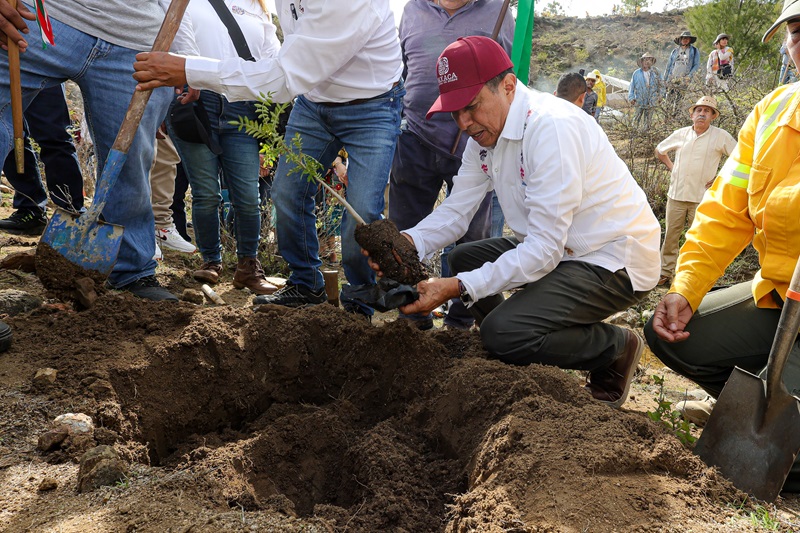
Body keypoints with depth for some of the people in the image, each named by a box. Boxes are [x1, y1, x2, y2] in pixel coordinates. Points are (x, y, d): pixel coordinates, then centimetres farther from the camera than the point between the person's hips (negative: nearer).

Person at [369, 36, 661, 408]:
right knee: (464, 258, 7)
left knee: (503, 332, -23)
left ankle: (616, 349, 0)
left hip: (615, 261, -9)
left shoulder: (552, 127, -26)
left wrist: (458, 288, -32)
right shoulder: (485, 132, 2)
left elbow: (544, 250, -29)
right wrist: (407, 243, -20)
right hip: (561, 249, 9)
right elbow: (455, 211, 0)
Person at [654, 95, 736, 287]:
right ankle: (665, 272, 18)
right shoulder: (680, 134, 6)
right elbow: (659, 150, 22)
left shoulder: (720, 136, -4)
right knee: (670, 235, 7)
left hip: (702, 198, -3)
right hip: (676, 194, 3)